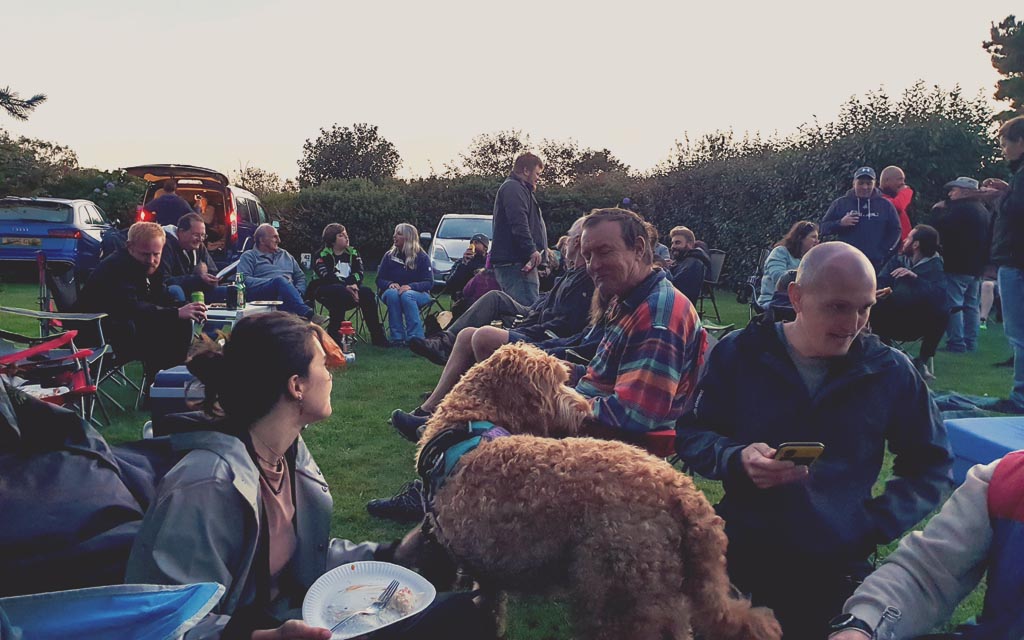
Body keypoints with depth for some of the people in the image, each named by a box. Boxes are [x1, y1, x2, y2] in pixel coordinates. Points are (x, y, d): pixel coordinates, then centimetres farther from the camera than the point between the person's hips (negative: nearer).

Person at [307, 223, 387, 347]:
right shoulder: (322, 255, 1)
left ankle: (377, 336, -21)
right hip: (324, 289, -4)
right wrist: (346, 286, -28)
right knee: (341, 293, -37)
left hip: (349, 288, 4)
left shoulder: (352, 252, 15)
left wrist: (353, 284, -22)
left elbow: (359, 272, 0)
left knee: (366, 292, -24)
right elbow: (327, 276, -16)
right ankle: (334, 336, -33)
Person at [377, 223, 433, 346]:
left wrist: (410, 286, -27)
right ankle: (397, 337, -35)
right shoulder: (389, 256, 7)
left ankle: (415, 337, -37)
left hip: (417, 293, -2)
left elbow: (429, 283, -8)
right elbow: (380, 280, 5)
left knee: (407, 295, -37)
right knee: (392, 294, -34)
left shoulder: (421, 257, 0)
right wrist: (390, 284, -20)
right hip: (393, 290, 2)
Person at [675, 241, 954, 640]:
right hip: (741, 553, 0)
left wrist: (878, 523, -6)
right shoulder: (740, 353, -5)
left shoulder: (890, 371, -2)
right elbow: (690, 435, 0)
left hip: (839, 568, 1)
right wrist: (736, 459, -20)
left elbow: (931, 466, 7)